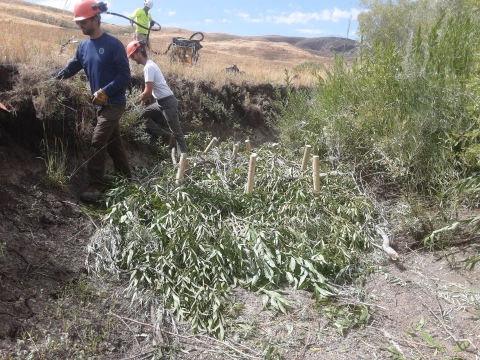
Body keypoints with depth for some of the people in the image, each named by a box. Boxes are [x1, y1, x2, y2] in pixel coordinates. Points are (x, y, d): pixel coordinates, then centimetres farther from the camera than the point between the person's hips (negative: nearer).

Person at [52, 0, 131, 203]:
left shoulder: (113, 45, -11)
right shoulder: (83, 47, 10)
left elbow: (124, 74, -14)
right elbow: (69, 69, 12)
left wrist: (105, 91, -22)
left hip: (114, 103, -7)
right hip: (101, 104, 7)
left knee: (98, 142, -12)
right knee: (113, 142, 14)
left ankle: (96, 186, -7)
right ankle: (125, 177, 28)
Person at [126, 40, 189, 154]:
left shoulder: (148, 67, -18)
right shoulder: (150, 64, 13)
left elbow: (148, 92, -21)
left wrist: (140, 98, -3)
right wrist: (143, 98, 10)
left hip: (167, 102, -10)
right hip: (161, 102, 10)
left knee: (176, 132, -4)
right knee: (143, 116, 11)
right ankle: (165, 135, 9)